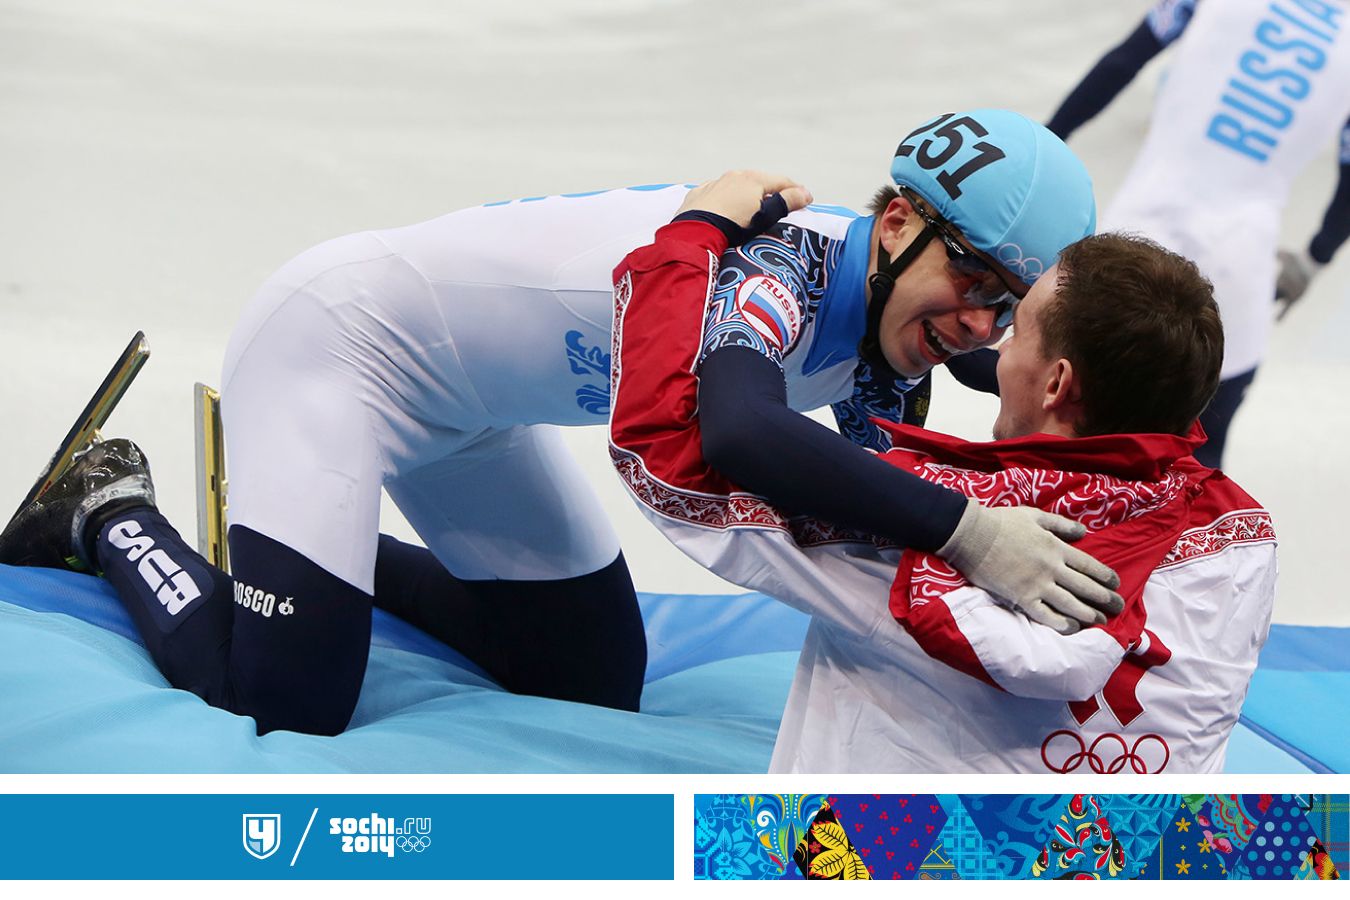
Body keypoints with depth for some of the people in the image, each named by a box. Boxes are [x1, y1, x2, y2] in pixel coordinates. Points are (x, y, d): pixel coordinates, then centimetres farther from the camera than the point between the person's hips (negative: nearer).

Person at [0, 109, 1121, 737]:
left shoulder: (877, 367, -6)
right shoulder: (786, 259, -34)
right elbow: (729, 425, -54)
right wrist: (963, 529, -56)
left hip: (470, 403, 9)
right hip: (340, 335, -9)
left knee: (591, 678, 12)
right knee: (287, 705, -15)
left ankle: (319, 541, 25)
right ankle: (114, 514, 12)